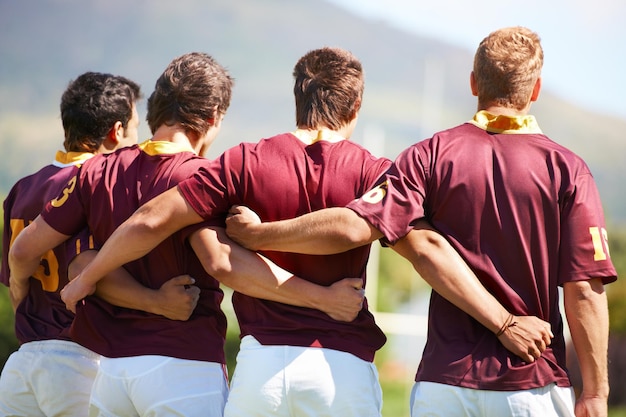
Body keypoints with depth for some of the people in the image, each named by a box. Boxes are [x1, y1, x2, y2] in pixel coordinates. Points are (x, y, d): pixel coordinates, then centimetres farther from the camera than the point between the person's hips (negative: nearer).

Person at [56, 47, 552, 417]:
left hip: (263, 360, 1)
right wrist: (504, 322, -13)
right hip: (344, 368, 0)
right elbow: (427, 248, -14)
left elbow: (151, 221, -2)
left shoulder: (246, 163, 2)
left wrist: (86, 279, 11)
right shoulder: (371, 173, -1)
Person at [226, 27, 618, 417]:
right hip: (534, 385, -1)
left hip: (445, 379, 1)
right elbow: (584, 289, -7)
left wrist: (258, 233, 2)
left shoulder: (433, 154, 0)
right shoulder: (566, 168, -3)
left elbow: (354, 226, -10)